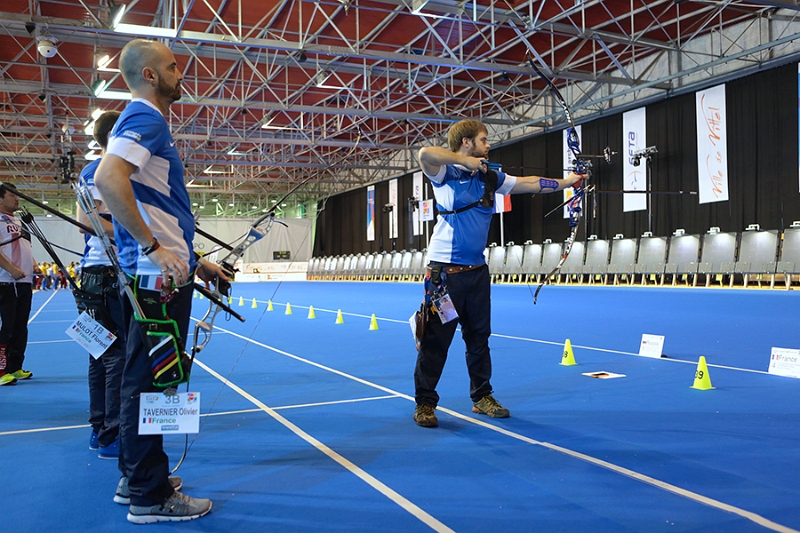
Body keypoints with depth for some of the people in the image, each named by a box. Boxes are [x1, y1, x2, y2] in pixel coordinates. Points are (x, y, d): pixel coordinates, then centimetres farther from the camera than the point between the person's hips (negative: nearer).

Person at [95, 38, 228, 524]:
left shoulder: (149, 122, 22)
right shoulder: (145, 119, -10)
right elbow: (108, 178, -29)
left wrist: (194, 260, 23)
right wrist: (154, 248, -27)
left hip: (161, 273, 11)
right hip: (159, 278, -11)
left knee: (144, 380, 16)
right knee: (149, 381, -4)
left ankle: (136, 479, 28)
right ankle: (150, 496, 6)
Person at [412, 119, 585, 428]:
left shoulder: (490, 178, 12)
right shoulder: (446, 173, -7)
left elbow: (528, 184, 19)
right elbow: (425, 153, -28)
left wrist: (565, 183, 19)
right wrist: (466, 160, -20)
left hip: (477, 270, 7)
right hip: (444, 271, -7)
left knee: (479, 338, 13)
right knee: (436, 340, -2)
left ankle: (482, 397, 26)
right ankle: (424, 404, 9)